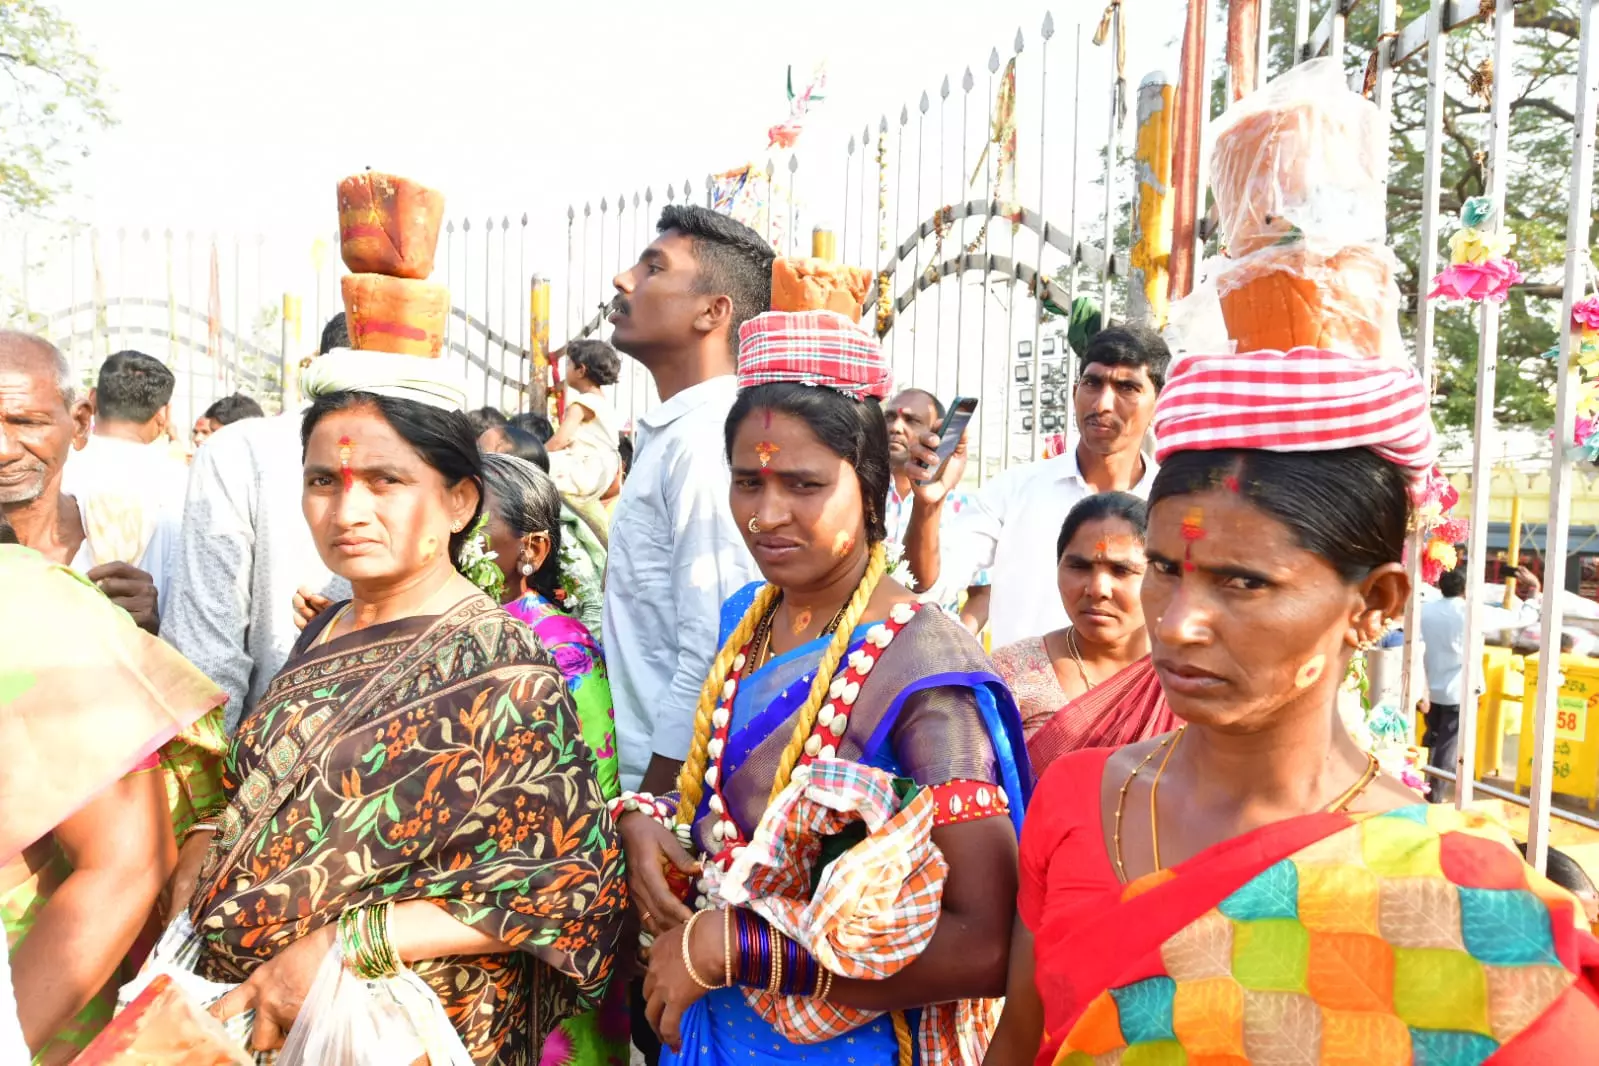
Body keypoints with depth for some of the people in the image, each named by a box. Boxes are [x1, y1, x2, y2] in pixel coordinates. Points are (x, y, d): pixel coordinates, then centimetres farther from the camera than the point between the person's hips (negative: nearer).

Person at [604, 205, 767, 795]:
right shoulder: (667, 435, 10)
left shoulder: (704, 441, -20)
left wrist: (654, 796, -18)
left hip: (673, 775, -8)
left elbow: (710, 658, -24)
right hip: (653, 763, 8)